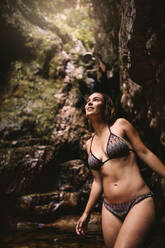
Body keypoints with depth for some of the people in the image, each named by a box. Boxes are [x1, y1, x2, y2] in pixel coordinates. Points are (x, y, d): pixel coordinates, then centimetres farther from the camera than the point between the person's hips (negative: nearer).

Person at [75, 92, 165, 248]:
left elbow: (144, 153, 2)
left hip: (139, 202, -5)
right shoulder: (90, 144, 14)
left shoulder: (120, 125, 2)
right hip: (110, 209, 5)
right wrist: (86, 214, 17)